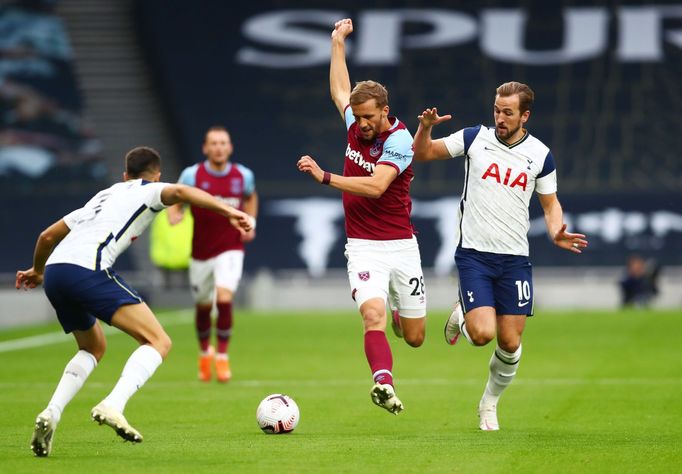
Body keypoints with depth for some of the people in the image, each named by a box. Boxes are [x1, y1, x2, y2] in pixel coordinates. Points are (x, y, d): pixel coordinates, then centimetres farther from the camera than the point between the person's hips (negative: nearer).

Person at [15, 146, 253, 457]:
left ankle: (51, 414, 9)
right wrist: (229, 212, -17)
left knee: (93, 348, 29)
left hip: (54, 271, 8)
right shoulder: (148, 190, 16)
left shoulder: (103, 196, 35)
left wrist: (36, 271, 56)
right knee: (158, 342, -6)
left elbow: (47, 236, 38)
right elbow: (180, 192, -8)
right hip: (86, 269, -8)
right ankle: (113, 406, -28)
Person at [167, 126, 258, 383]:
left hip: (230, 249, -1)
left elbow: (250, 198, 21)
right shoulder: (192, 175, -6)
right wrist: (175, 216, -19)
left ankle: (222, 357, -6)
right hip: (201, 252, 1)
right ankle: (204, 352, 38)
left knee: (224, 299, -20)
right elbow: (175, 203, 4)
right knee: (203, 306, 10)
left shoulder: (243, 175, -1)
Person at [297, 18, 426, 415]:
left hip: (401, 246, -2)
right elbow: (340, 90, 25)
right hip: (363, 247, 2)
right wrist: (338, 42, 29)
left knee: (414, 338, 9)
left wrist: (325, 177, -31)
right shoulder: (356, 125, 3)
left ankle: (402, 314, 45)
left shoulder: (399, 140, -15)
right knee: (373, 316, -24)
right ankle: (384, 383, -40)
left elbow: (375, 186, -29)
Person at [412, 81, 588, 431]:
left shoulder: (540, 155, 2)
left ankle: (490, 402, 25)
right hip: (474, 255, -2)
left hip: (515, 258, 2)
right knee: (482, 334, -17)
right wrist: (425, 128, -15)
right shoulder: (475, 138, 0)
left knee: (510, 343, 0)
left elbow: (550, 204, 12)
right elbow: (423, 153, 6)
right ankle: (461, 317, 20)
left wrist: (556, 233, -8)